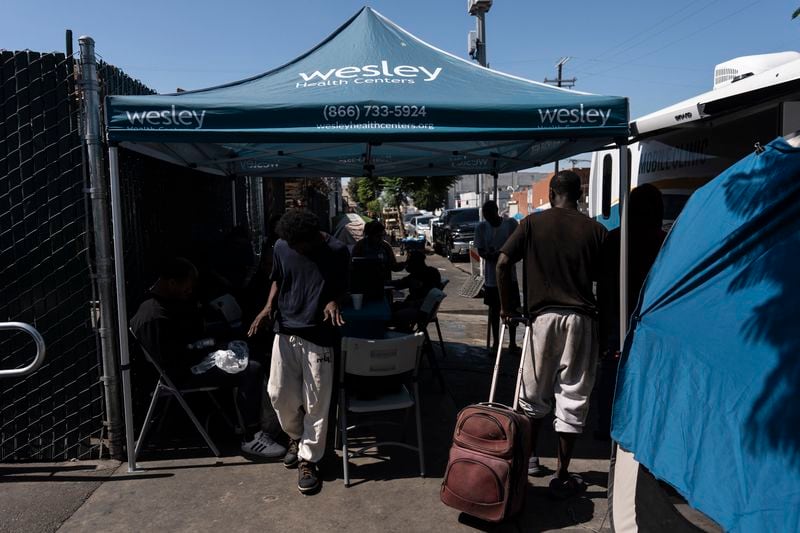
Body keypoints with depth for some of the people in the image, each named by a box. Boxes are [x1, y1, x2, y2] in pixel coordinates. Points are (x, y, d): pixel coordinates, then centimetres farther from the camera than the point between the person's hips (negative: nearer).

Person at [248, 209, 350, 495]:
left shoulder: (337, 251, -11)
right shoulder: (281, 247, -3)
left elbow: (341, 288, 2)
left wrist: (333, 303, -19)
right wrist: (269, 306, -5)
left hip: (319, 336, -3)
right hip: (285, 331, 3)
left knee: (315, 401, 3)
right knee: (279, 393, 8)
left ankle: (308, 459, 20)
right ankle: (296, 437, 37)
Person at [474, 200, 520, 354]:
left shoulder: (511, 223, -7)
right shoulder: (481, 227, -3)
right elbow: (480, 250, -1)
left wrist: (503, 255, -22)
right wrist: (488, 255, -23)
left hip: (509, 274, -1)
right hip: (491, 276, 1)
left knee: (512, 308, 5)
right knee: (494, 309, 11)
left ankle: (512, 343, 20)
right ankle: (496, 343, 23)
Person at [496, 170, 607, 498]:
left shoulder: (533, 223, 0)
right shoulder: (595, 230, 1)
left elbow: (503, 264, -7)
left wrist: (506, 305, 4)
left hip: (544, 315, 1)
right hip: (581, 318, 0)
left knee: (535, 393, 18)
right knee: (573, 398, 7)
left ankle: (529, 458, 33)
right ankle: (562, 477, 13)